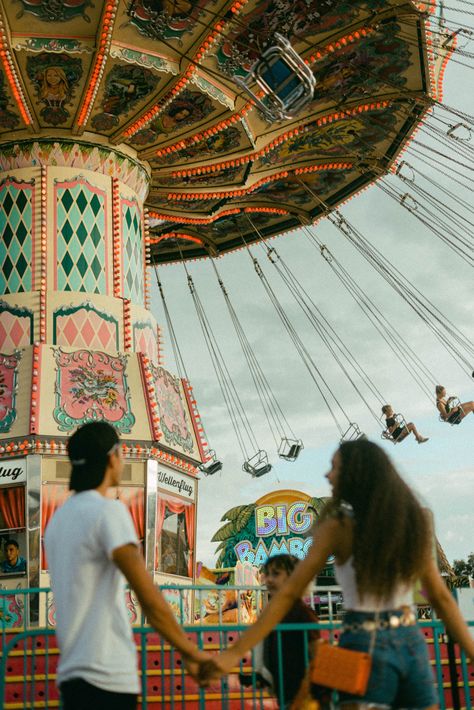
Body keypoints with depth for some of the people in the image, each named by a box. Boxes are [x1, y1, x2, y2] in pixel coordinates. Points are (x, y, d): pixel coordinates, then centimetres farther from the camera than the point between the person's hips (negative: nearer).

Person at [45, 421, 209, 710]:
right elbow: (150, 599, -16)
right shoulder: (107, 510, -12)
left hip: (72, 671, 8)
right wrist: (191, 651, -7)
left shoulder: (58, 519, 13)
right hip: (106, 677, -8)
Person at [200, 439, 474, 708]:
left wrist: (236, 652, -9)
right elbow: (441, 598, 8)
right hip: (412, 644, 4)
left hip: (366, 646, -4)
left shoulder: (338, 527, -8)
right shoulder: (413, 521, 5)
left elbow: (288, 594, -11)